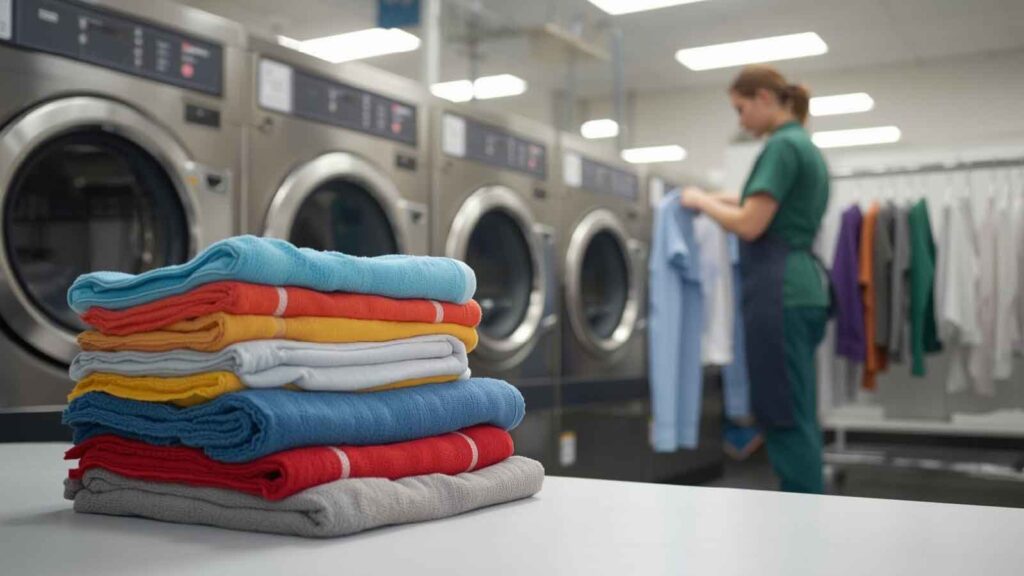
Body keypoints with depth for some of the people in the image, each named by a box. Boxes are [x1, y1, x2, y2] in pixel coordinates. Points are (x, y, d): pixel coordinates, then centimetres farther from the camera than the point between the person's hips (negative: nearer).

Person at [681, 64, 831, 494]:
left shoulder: (781, 146, -11)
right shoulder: (807, 147, 19)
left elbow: (749, 226, -17)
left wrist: (702, 201, -2)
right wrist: (736, 201, 23)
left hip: (779, 292, -10)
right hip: (803, 287, 10)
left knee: (784, 417, -4)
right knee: (799, 416, 13)